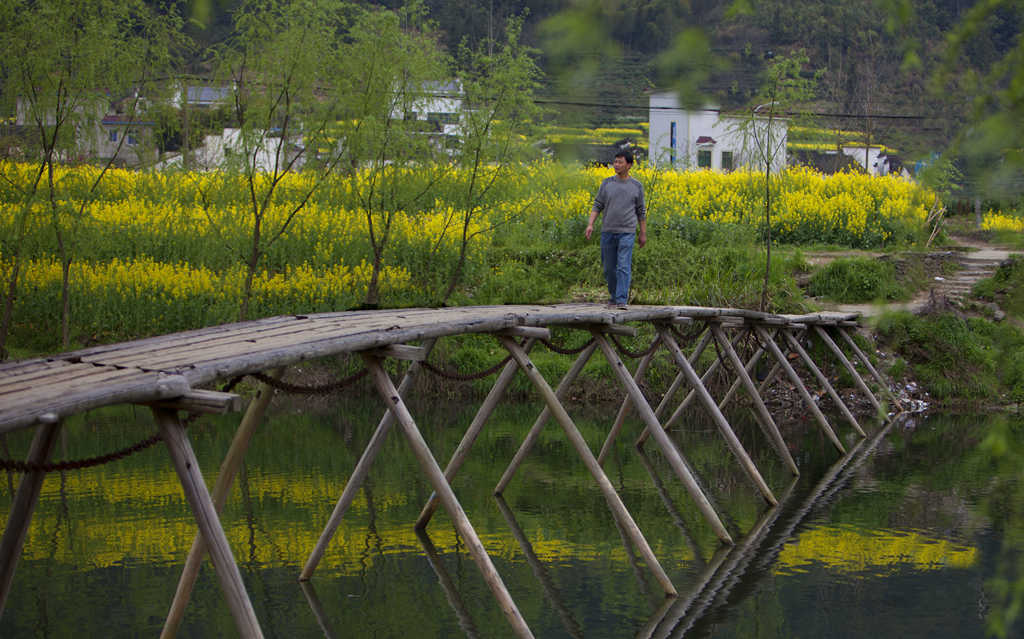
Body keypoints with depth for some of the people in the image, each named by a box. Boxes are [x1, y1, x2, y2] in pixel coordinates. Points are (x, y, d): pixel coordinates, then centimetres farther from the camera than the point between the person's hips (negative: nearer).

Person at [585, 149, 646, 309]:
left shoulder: (636, 186, 2)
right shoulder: (607, 183, 5)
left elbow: (641, 211, 8)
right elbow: (597, 206, 6)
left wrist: (643, 234, 9)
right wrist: (590, 224, -8)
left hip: (627, 232, -3)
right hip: (608, 231, 3)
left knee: (624, 267, -12)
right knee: (609, 268, 9)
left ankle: (621, 301, -15)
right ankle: (614, 297, 26)